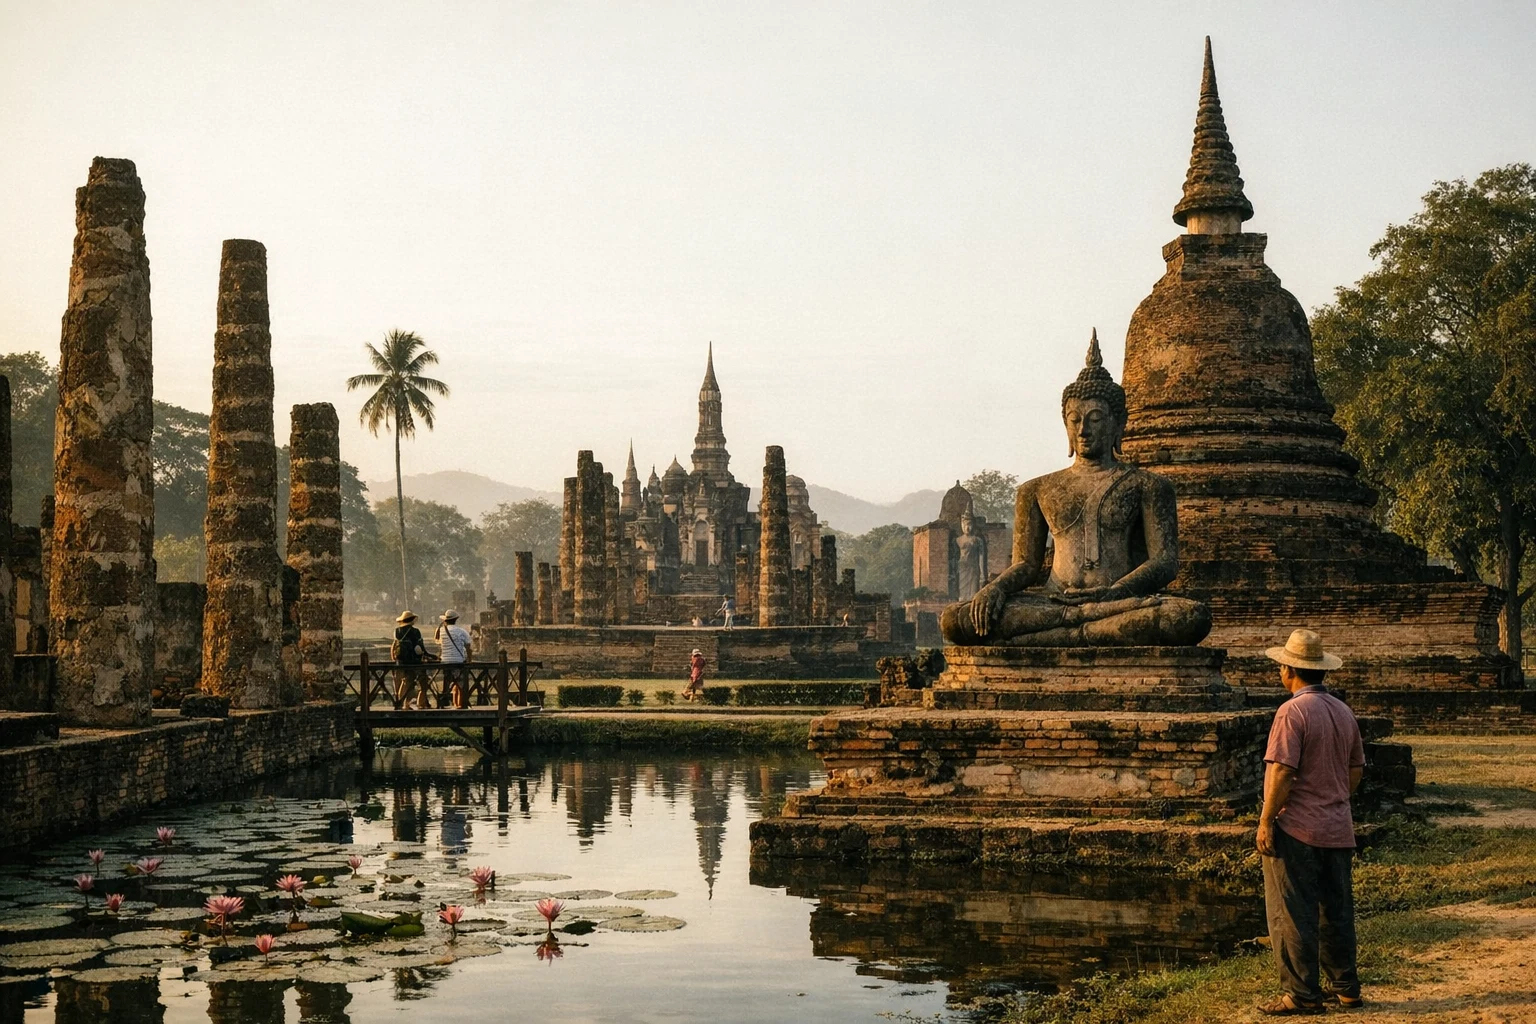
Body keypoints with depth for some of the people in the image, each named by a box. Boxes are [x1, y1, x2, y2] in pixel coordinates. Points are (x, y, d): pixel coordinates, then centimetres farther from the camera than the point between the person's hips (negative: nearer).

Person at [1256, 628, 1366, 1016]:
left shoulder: (1293, 711, -14)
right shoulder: (1343, 711, 9)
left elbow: (1282, 771, -19)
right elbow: (1356, 769, 15)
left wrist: (1266, 820, -13)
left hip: (1297, 829, -8)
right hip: (1338, 830, 8)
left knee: (1293, 915, -1)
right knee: (1336, 911, 15)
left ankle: (1301, 994, 0)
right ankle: (1345, 987, 21)